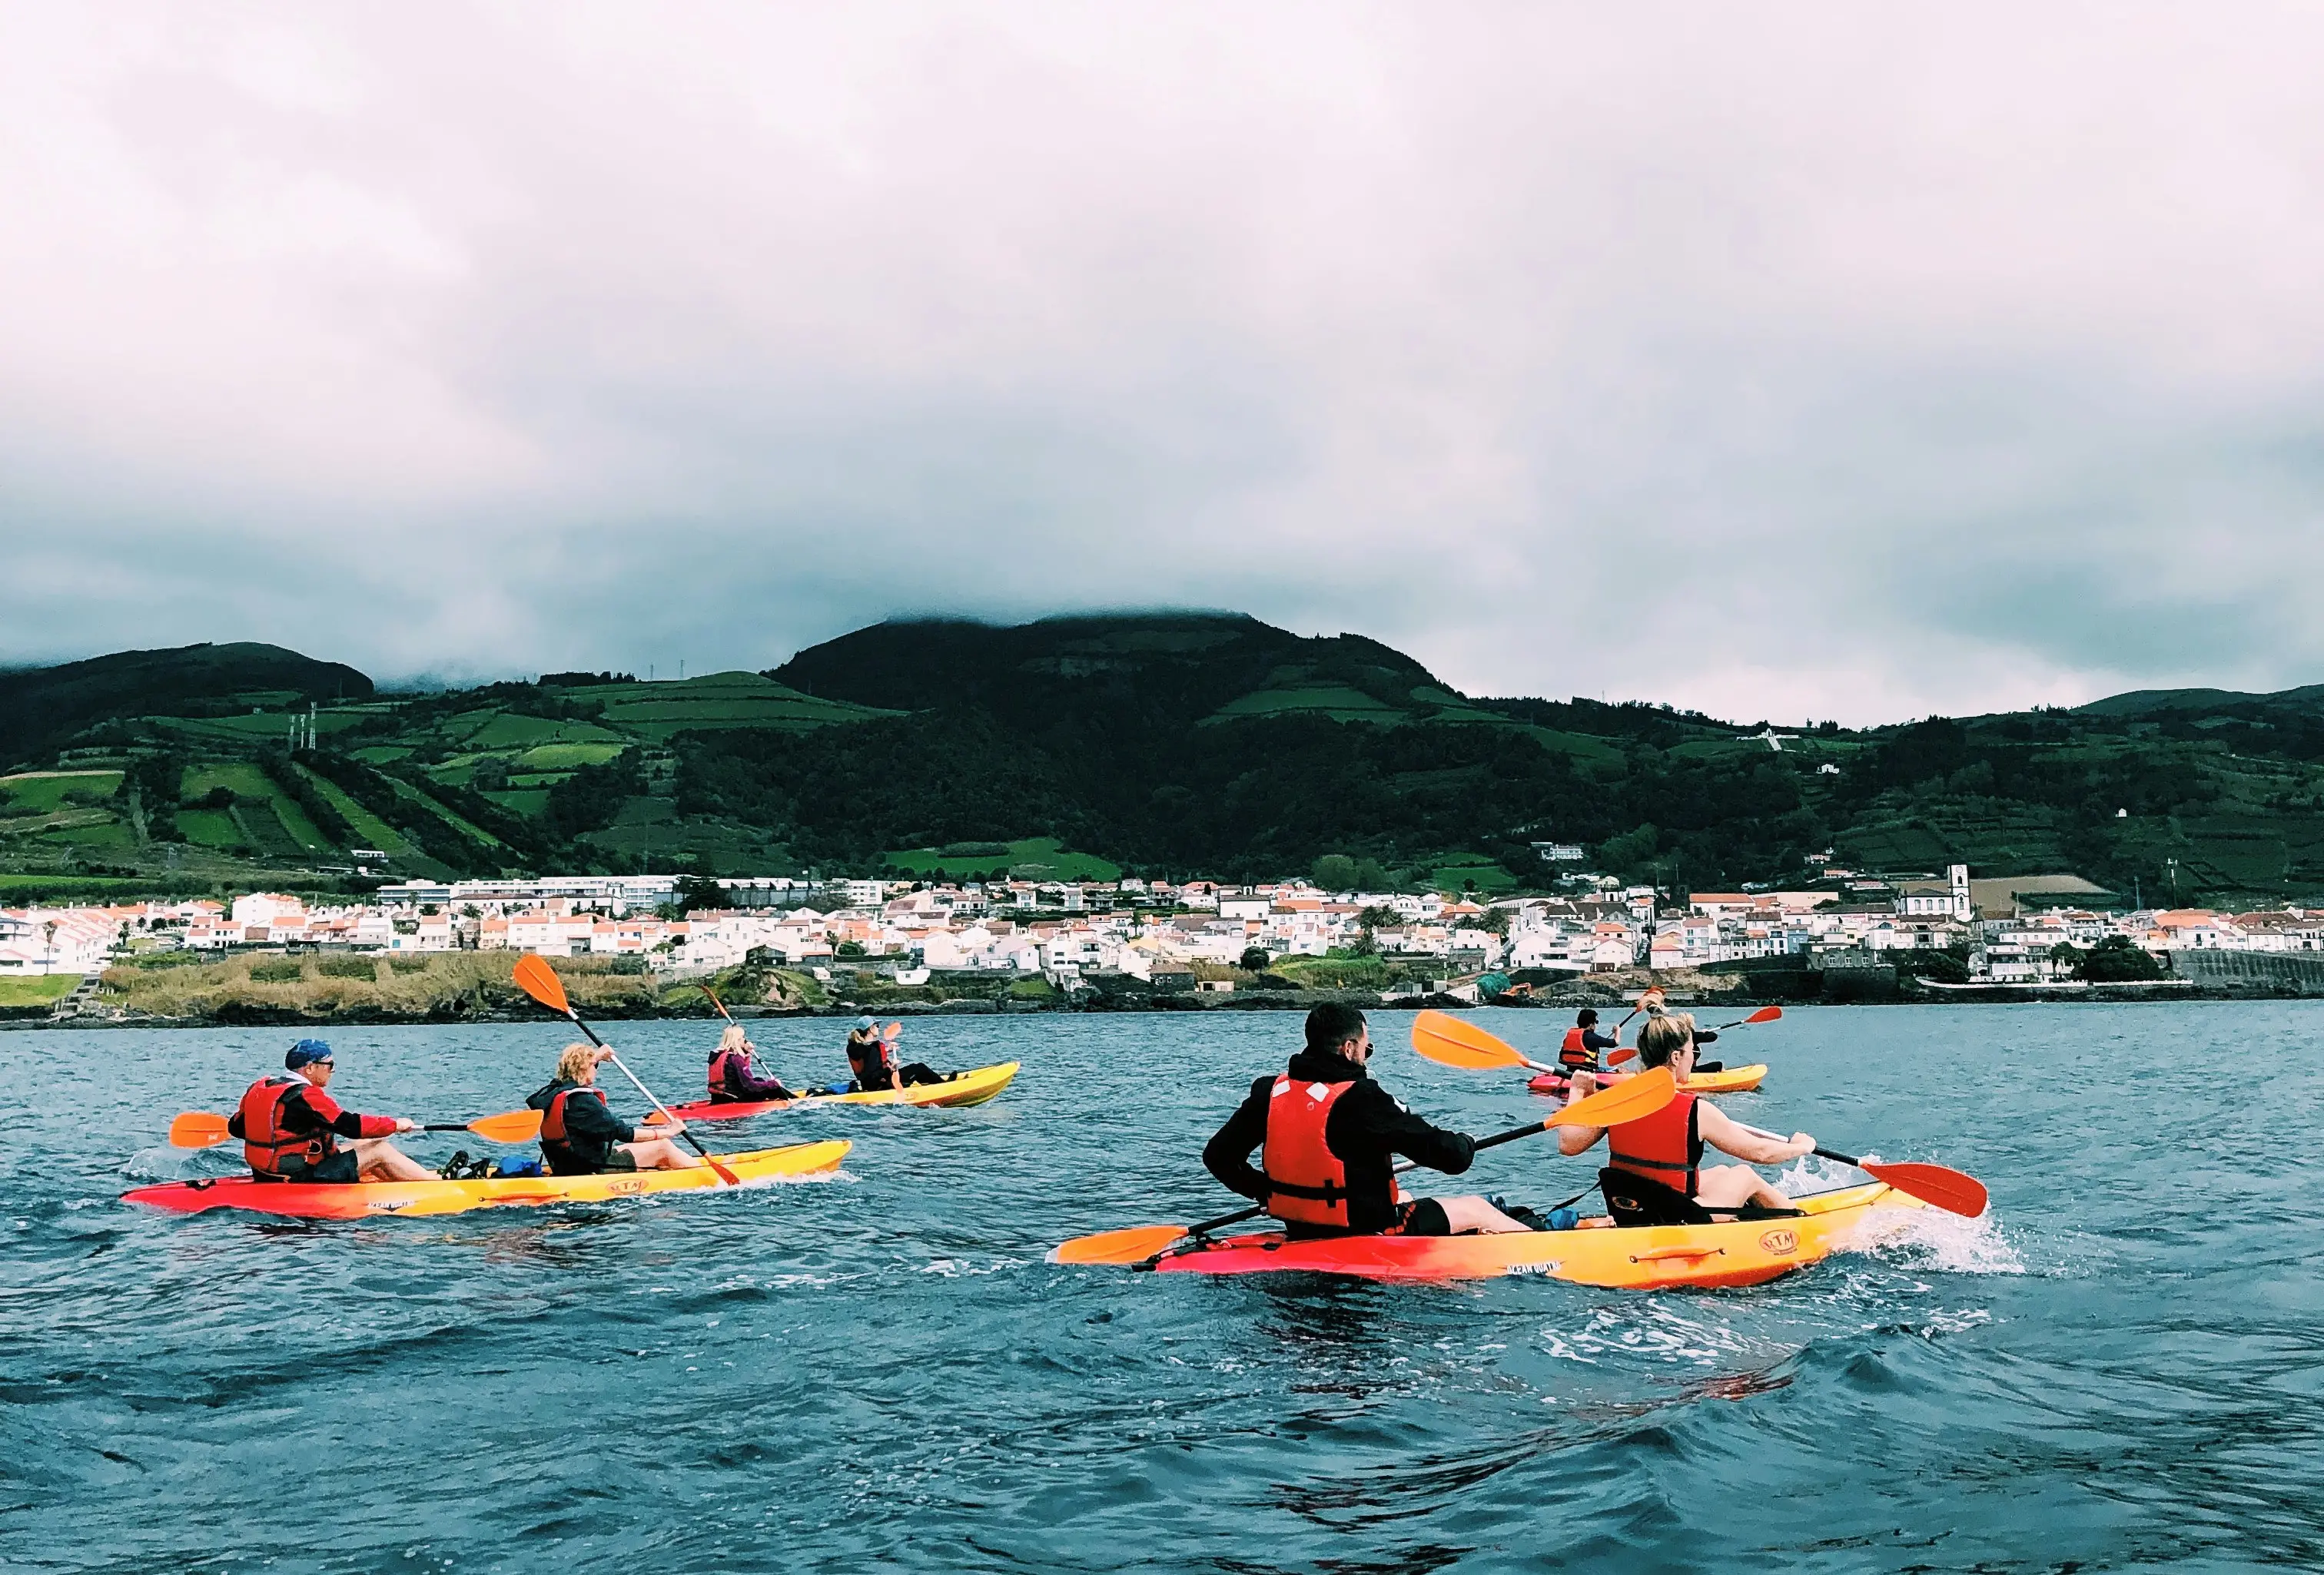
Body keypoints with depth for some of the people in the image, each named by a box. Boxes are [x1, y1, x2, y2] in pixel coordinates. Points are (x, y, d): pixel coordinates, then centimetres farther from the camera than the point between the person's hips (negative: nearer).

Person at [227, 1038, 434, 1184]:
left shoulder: (258, 1089, 7)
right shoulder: (305, 1096, -20)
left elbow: (236, 1126, 17)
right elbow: (352, 1126, -20)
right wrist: (396, 1124, -7)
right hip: (299, 1179, -10)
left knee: (367, 1144, 16)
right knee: (380, 1151, -4)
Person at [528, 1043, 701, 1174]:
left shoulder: (552, 1091, 4)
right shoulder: (583, 1100, -22)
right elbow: (622, 1133, -20)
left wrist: (596, 1056, 39)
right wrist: (666, 1132, -12)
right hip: (592, 1171, -10)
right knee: (663, 1147, -4)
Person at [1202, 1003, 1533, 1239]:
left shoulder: (1269, 1092, -5)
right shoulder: (1362, 1100, -24)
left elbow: (1217, 1156, -1)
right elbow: (1450, 1156, -19)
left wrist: (1267, 1193, 13)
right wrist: (1466, 1143, 5)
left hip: (1302, 1234, 8)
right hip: (1367, 1236, -8)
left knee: (1402, 1198, 36)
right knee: (1476, 1208, 12)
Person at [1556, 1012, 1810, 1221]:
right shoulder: (1697, 1111, -19)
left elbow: (1568, 1144, -4)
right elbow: (1760, 1152, -7)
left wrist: (1577, 1093, 10)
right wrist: (1802, 1146, 12)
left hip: (1627, 1222, 6)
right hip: (1678, 1232, -6)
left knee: (1720, 1173, 27)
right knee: (1746, 1175, 19)